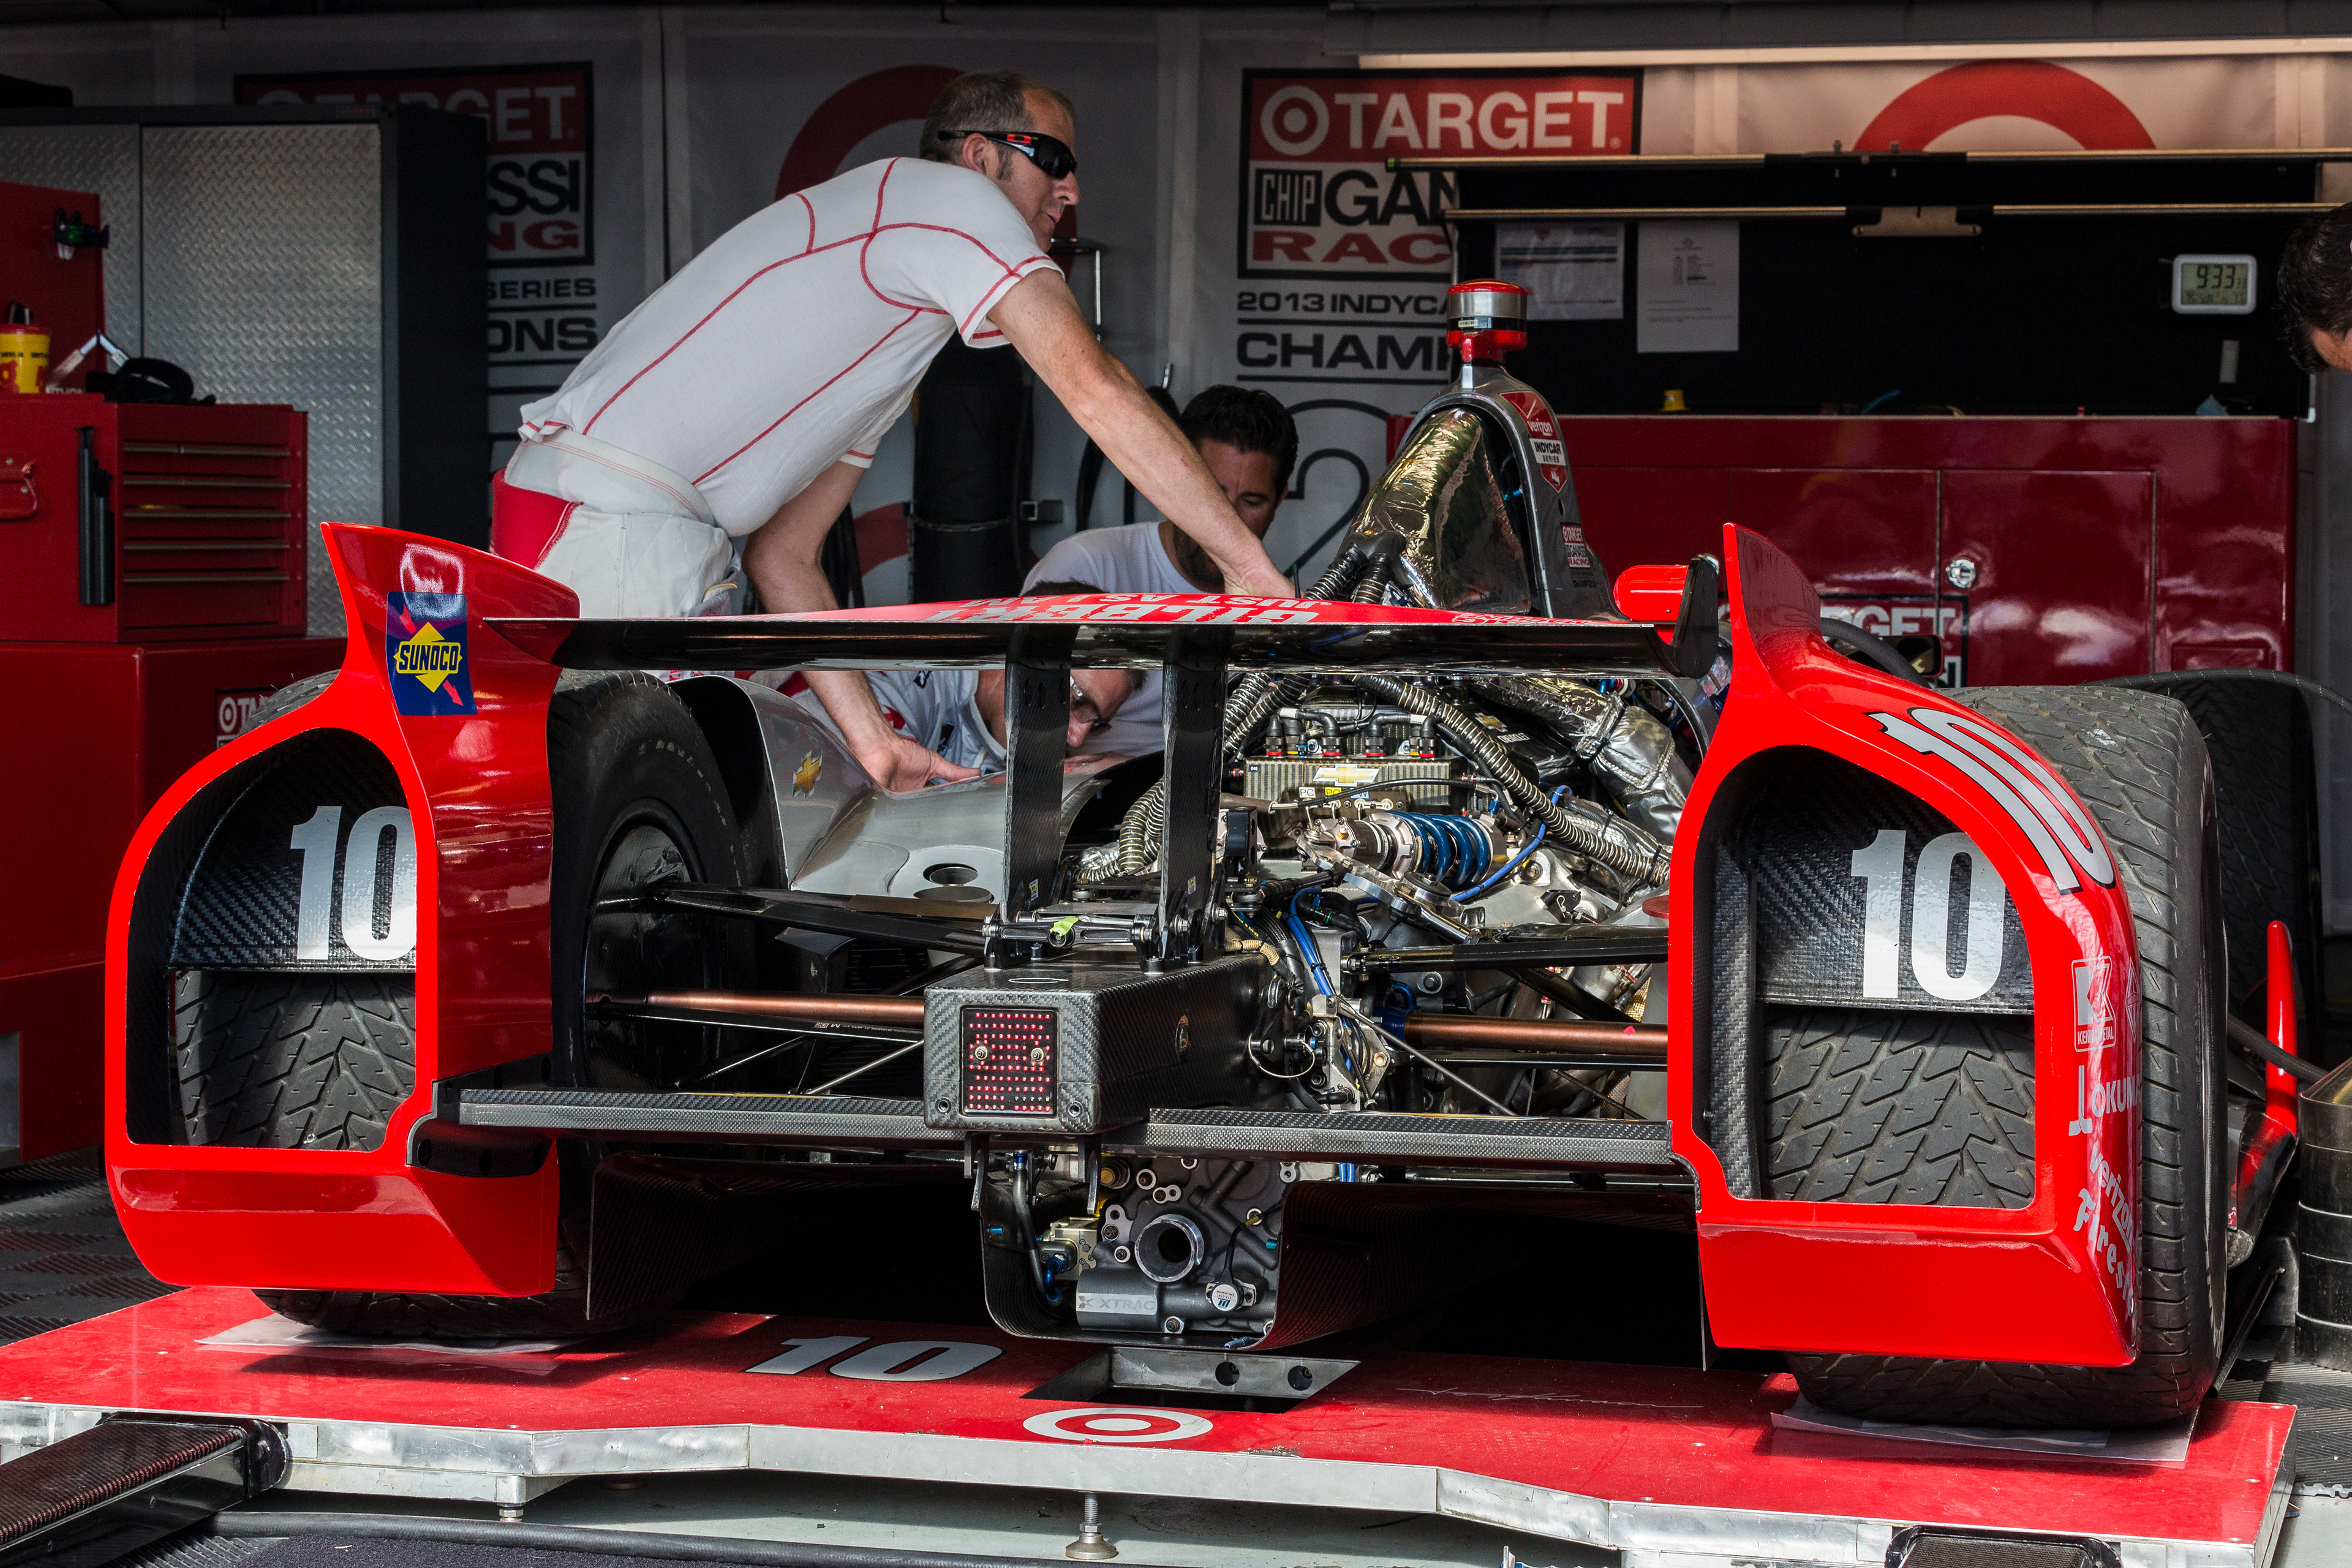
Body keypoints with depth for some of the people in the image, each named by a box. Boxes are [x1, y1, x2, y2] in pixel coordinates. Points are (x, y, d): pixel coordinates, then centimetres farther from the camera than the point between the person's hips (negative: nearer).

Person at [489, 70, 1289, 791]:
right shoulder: (947, 191, -1)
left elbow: (782, 554, 23)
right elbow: (1095, 387, -14)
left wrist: (874, 741, 13)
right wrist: (1251, 569, -13)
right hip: (616, 527, -10)